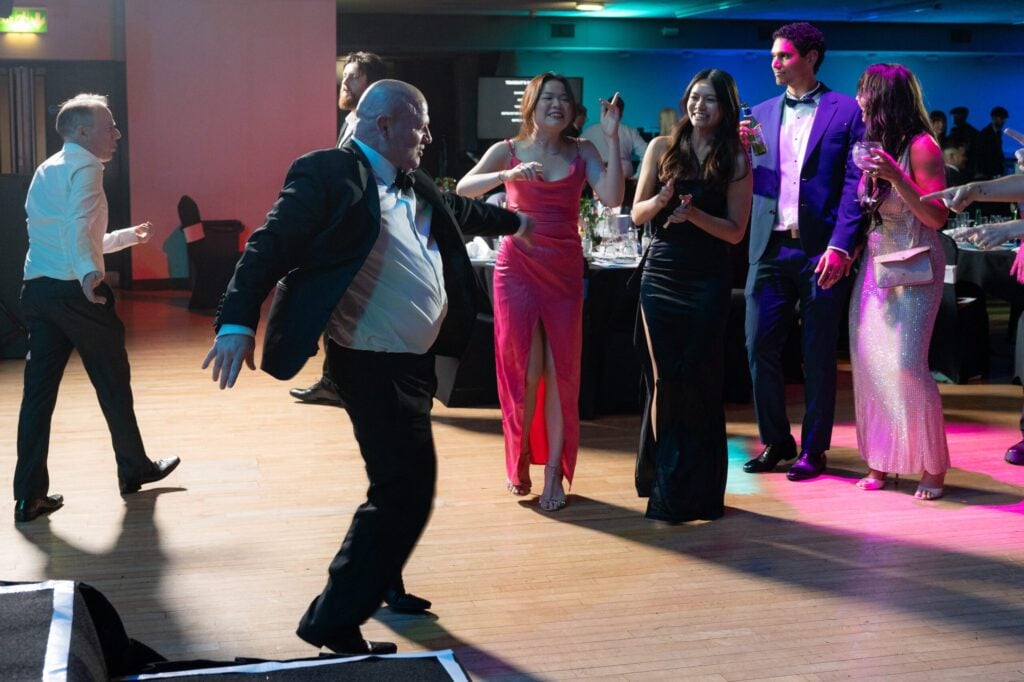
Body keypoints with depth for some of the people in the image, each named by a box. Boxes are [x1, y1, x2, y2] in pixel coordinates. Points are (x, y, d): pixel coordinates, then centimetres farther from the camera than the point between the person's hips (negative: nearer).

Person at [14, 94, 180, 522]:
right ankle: (134, 469, 23)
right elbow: (77, 227, -27)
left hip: (37, 290, 8)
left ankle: (29, 496, 5)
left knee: (39, 390, 5)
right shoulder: (84, 167, -8)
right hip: (78, 292, -8)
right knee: (113, 382, 9)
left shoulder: (46, 170, 20)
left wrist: (126, 237, 38)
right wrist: (88, 273, -44)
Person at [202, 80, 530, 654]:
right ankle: (334, 622, 1)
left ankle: (379, 585, 41)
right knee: (407, 491, -9)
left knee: (401, 486, 21)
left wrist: (514, 222, 49)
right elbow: (271, 246, -19)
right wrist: (237, 324, -30)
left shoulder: (414, 187, 13)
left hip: (410, 363, 10)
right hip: (376, 366, -10)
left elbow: (460, 210, 33)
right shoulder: (329, 174, -14)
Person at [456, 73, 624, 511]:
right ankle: (519, 463, 23)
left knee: (560, 373, 3)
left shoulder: (582, 151, 2)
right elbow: (464, 188, -16)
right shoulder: (509, 150, -1)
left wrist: (612, 140, -15)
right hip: (518, 268, -1)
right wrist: (509, 176, -31)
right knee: (525, 372, 3)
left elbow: (612, 198, -12)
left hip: (565, 272, 2)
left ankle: (554, 473, 10)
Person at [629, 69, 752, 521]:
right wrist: (661, 200, -15)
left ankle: (697, 489, 8)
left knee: (699, 380, 0)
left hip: (708, 280, -1)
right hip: (662, 275, 1)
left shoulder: (736, 161, 3)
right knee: (665, 378, 2)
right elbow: (637, 214, 6)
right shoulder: (662, 148, 6)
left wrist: (694, 214, -18)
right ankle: (664, 483, 16)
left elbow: (735, 231, -2)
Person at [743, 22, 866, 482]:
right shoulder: (761, 114, 14)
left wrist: (840, 247, -15)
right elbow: (746, 179, 13)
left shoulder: (847, 111, 1)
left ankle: (814, 448, 14)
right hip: (770, 248, 4)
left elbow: (854, 184, -6)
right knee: (759, 346, 3)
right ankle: (775, 441, 17)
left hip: (822, 250, -4)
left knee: (819, 353, 3)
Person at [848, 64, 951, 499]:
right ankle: (880, 462, 13)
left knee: (905, 365, -11)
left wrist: (896, 176, -24)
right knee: (869, 362, 5)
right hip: (875, 263, 7)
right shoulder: (876, 144, 9)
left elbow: (937, 217, -16)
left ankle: (933, 467, 2)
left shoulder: (921, 146, -11)